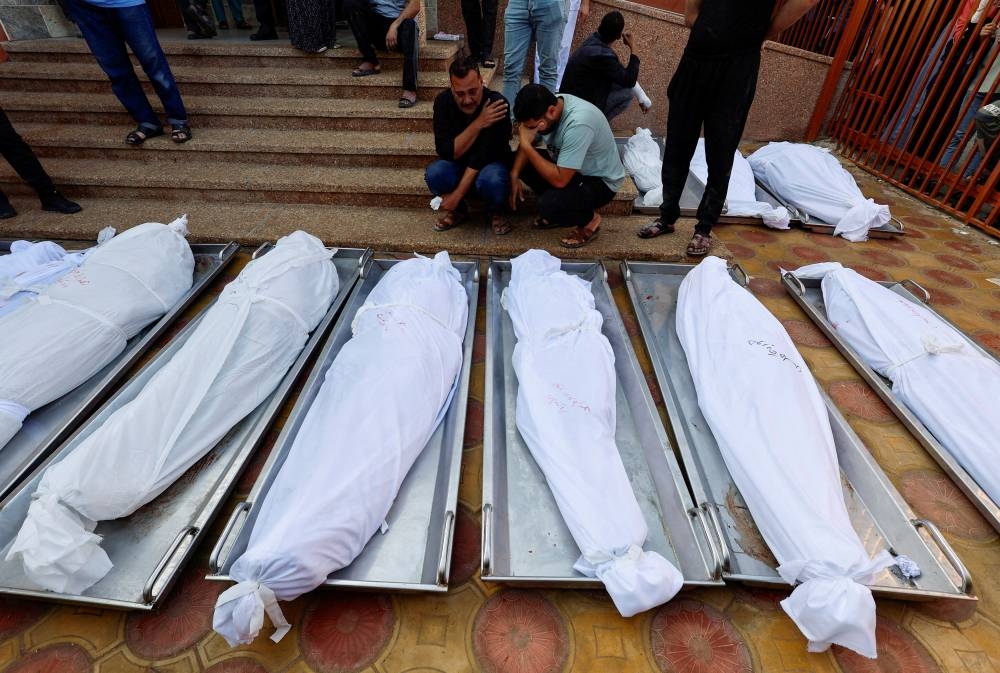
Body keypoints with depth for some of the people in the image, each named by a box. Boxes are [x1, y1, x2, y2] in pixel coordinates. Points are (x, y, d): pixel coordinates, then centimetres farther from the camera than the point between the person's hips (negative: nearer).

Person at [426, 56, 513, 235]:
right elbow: (446, 152, -21)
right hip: (457, 166, 3)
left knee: (491, 180, -38)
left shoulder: (497, 104, -23)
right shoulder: (443, 101, -14)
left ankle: (495, 212, -2)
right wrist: (478, 124, -32)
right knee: (434, 173, -31)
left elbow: (484, 155, -25)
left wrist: (457, 194, -28)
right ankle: (458, 210, 1)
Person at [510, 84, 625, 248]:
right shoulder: (550, 104, -12)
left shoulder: (578, 124, -35)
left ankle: (589, 219, -1)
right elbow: (528, 143, 2)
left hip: (600, 181, -8)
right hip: (571, 169, 8)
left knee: (548, 205, -32)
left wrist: (526, 146, -32)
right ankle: (557, 209, 10)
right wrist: (514, 174, -14)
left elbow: (559, 180, -35)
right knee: (520, 162, -3)